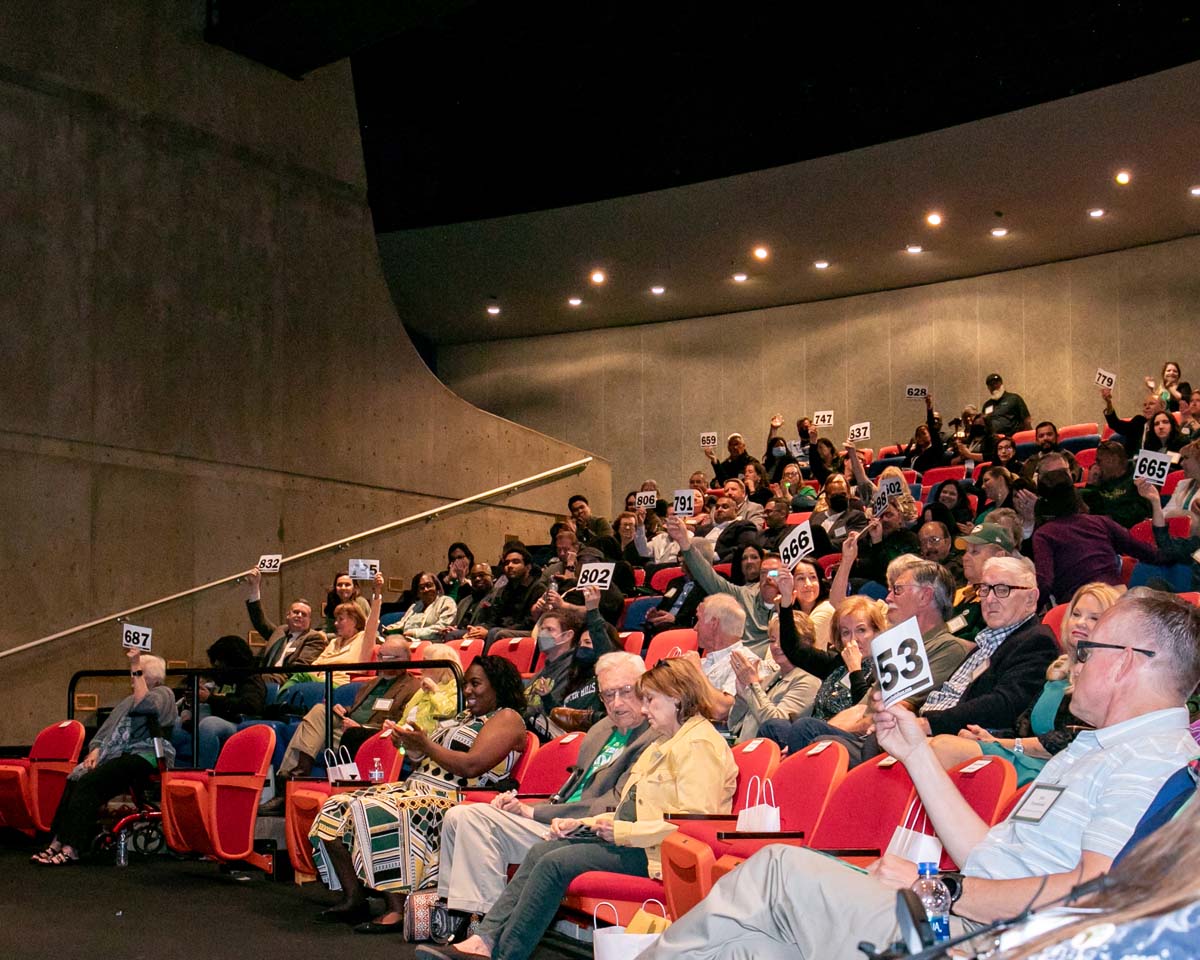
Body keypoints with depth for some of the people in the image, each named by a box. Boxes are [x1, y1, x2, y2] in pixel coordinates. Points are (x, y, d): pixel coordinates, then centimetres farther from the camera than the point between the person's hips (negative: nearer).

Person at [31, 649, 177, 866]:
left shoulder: (164, 694, 7)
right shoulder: (128, 701, 30)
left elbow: (145, 705, -16)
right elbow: (107, 730, 22)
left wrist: (136, 668, -9)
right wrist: (95, 750, 2)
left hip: (145, 756, -8)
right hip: (117, 755, 8)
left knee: (90, 782, -26)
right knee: (75, 779, -16)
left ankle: (71, 850, -30)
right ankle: (57, 844, -21)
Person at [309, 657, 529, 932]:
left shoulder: (507, 718, -4)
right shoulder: (466, 716, 27)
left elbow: (471, 767, -17)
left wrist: (425, 745, -10)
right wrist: (412, 745, 6)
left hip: (450, 800, -10)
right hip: (415, 787, 10)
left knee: (374, 814, -33)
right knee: (337, 808, -3)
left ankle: (398, 910, -28)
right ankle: (353, 899, -4)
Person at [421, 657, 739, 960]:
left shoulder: (700, 745, -11)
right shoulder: (665, 744, 24)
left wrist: (622, 831, -20)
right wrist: (583, 823, 9)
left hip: (652, 853, -10)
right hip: (627, 839, 10)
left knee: (555, 863, -21)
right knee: (541, 851, -7)